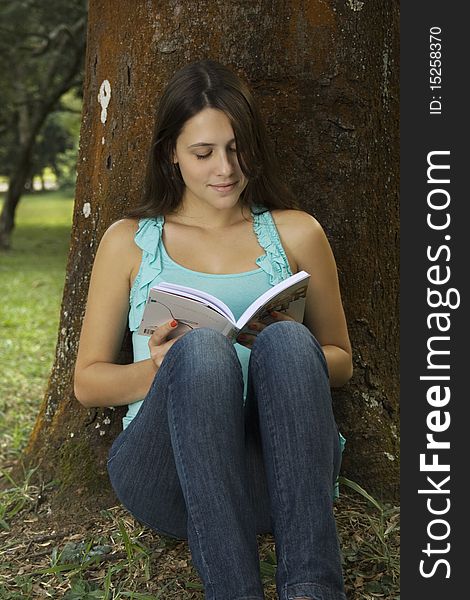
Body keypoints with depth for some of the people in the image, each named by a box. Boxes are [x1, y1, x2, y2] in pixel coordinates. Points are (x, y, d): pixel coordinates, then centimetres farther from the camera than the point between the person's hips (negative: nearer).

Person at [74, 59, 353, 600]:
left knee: (289, 341, -30)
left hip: (277, 478, 1)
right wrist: (161, 369, -8)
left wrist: (285, 352, -4)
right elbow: (87, 382, 14)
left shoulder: (295, 232, 16)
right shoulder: (129, 240, 15)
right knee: (200, 346, -32)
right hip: (166, 471, 0)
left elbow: (339, 361, 20)